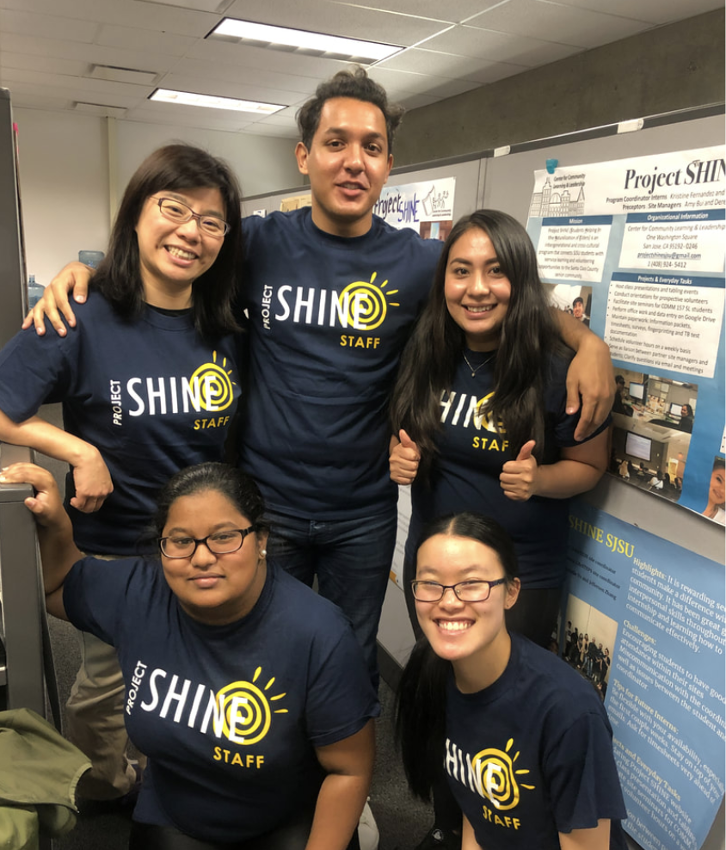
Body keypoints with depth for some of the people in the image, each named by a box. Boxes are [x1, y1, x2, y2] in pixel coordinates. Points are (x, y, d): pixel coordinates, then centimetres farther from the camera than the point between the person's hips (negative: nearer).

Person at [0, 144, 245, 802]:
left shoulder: (225, 328, -5)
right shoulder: (85, 320, -18)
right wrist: (80, 451, -21)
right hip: (115, 547, -4)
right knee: (106, 683, 20)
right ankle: (106, 785, 52)